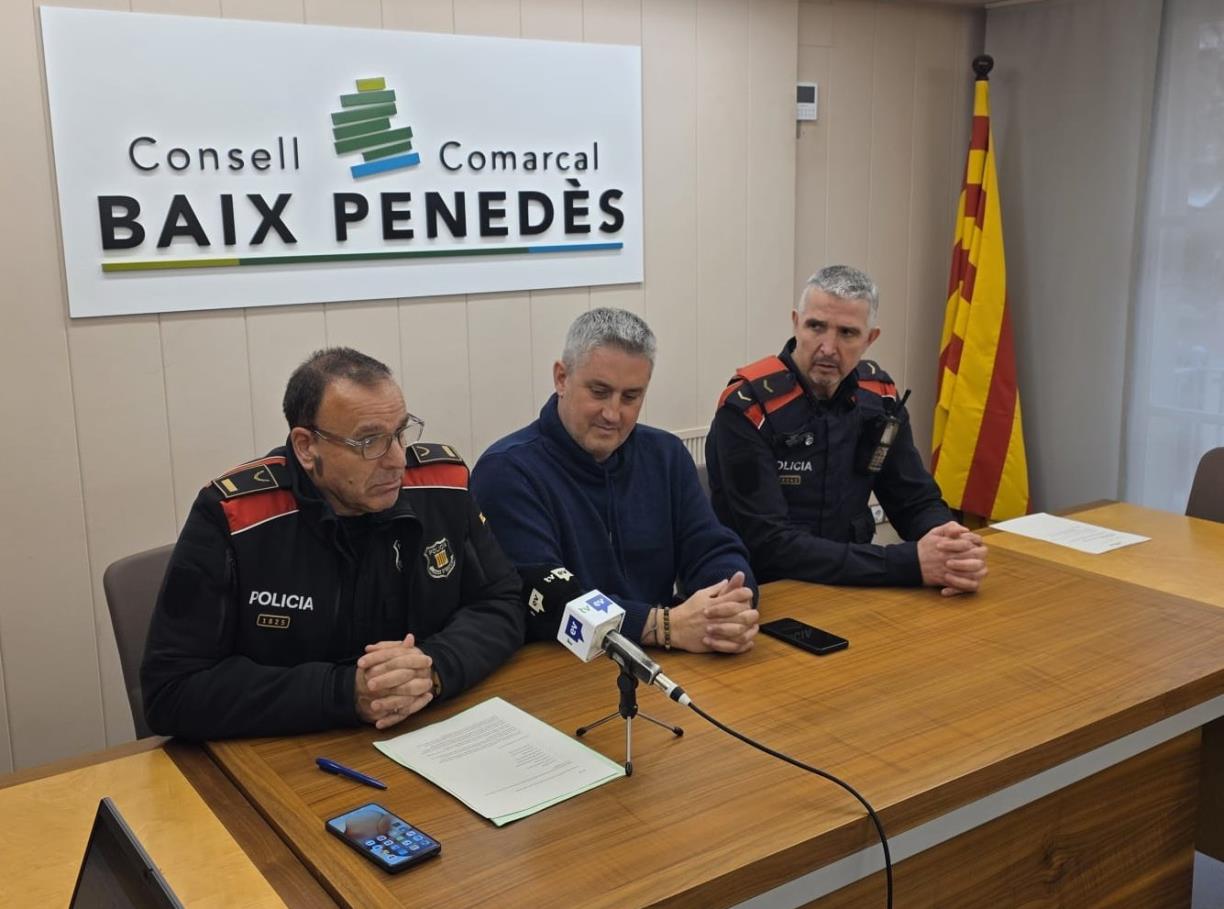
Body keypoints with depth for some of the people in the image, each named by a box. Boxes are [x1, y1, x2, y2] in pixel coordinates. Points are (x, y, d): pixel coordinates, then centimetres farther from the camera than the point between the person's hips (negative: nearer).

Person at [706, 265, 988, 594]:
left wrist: (952, 550, -19)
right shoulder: (747, 408, -18)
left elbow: (917, 502, 4)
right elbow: (771, 545, -23)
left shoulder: (877, 395, 0)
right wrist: (909, 562, -27)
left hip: (851, 583, 6)